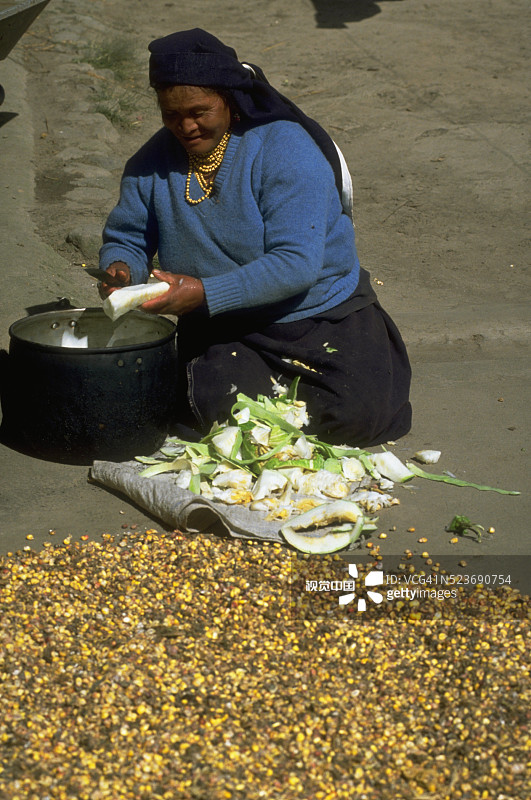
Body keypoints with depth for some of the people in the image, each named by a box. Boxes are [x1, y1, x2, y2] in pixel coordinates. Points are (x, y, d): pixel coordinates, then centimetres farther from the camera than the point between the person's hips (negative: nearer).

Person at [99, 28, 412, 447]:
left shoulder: (287, 149, -17)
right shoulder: (154, 161, -1)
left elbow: (296, 264, -26)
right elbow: (127, 238, 9)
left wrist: (204, 293, -33)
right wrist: (120, 269, -17)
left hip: (320, 314, -3)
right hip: (221, 330, 3)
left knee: (362, 414, -20)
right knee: (217, 407, -25)